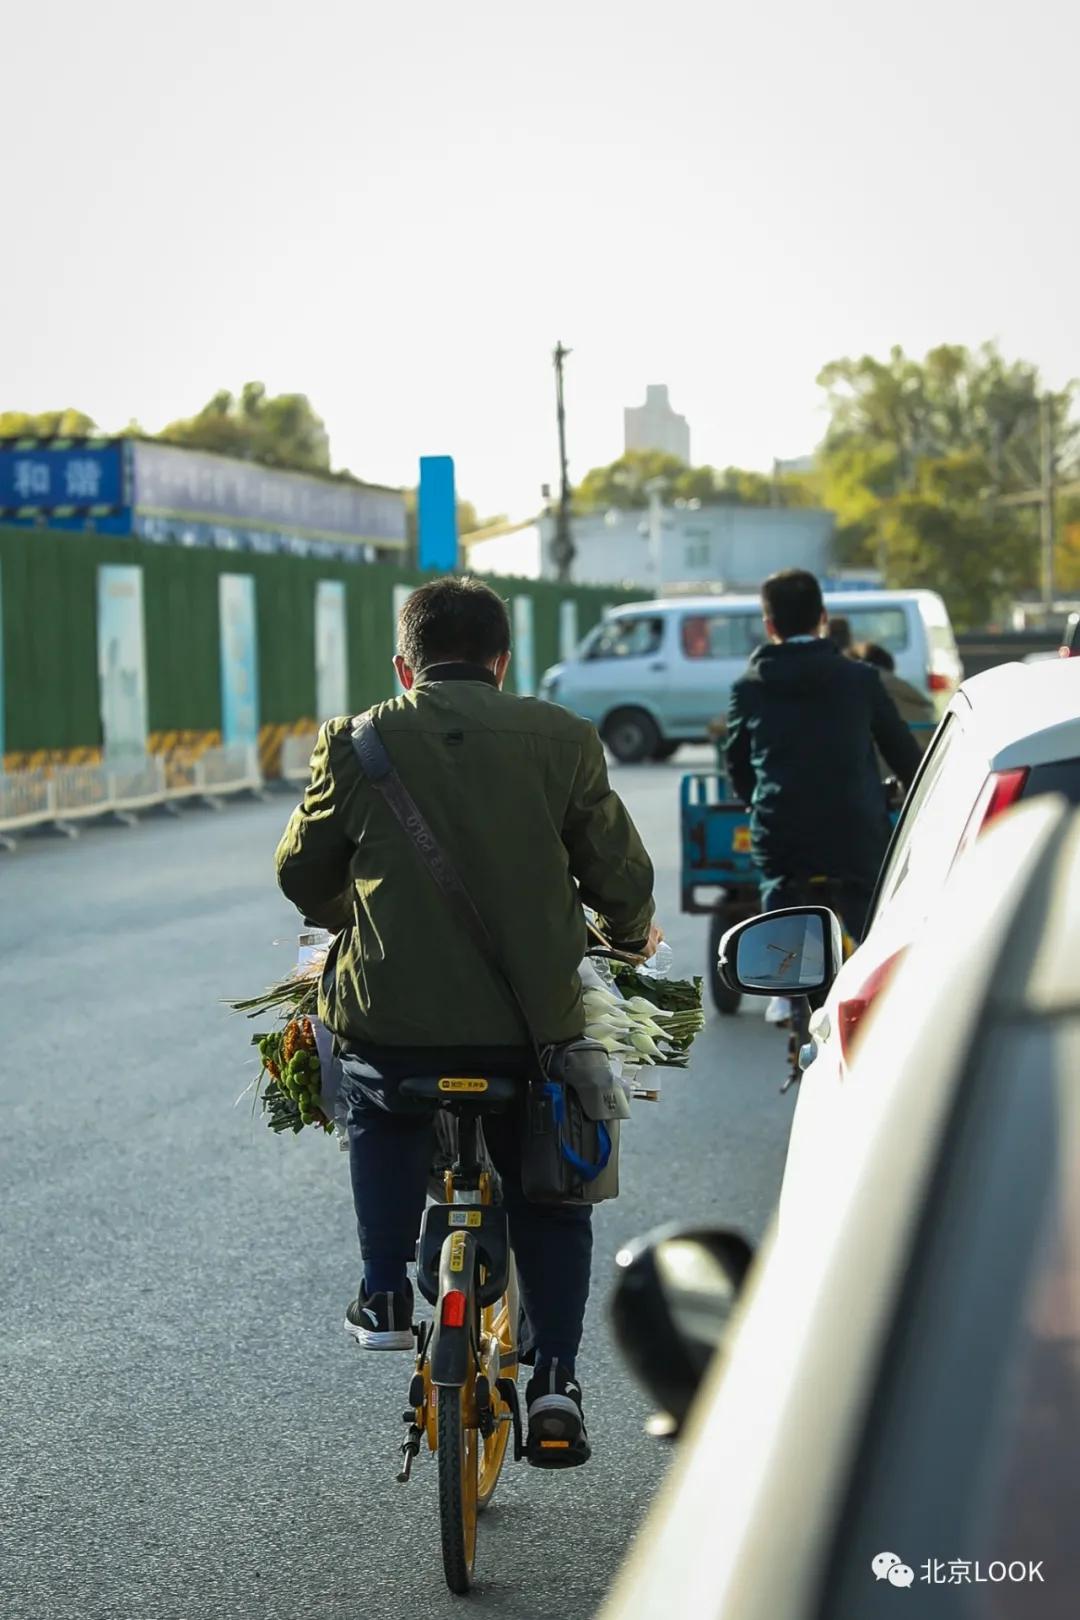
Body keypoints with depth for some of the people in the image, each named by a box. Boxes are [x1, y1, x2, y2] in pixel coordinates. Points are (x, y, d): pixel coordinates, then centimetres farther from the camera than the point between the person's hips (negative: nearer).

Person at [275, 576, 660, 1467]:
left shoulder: (355, 745, 0)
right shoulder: (562, 740, 0)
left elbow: (302, 874, 12)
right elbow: (620, 873, 6)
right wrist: (633, 934, 29)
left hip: (390, 1019, 0)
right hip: (533, 1025, 0)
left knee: (384, 1120, 33)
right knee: (548, 1194, 21)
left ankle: (385, 1294, 26)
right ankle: (556, 1375, 12)